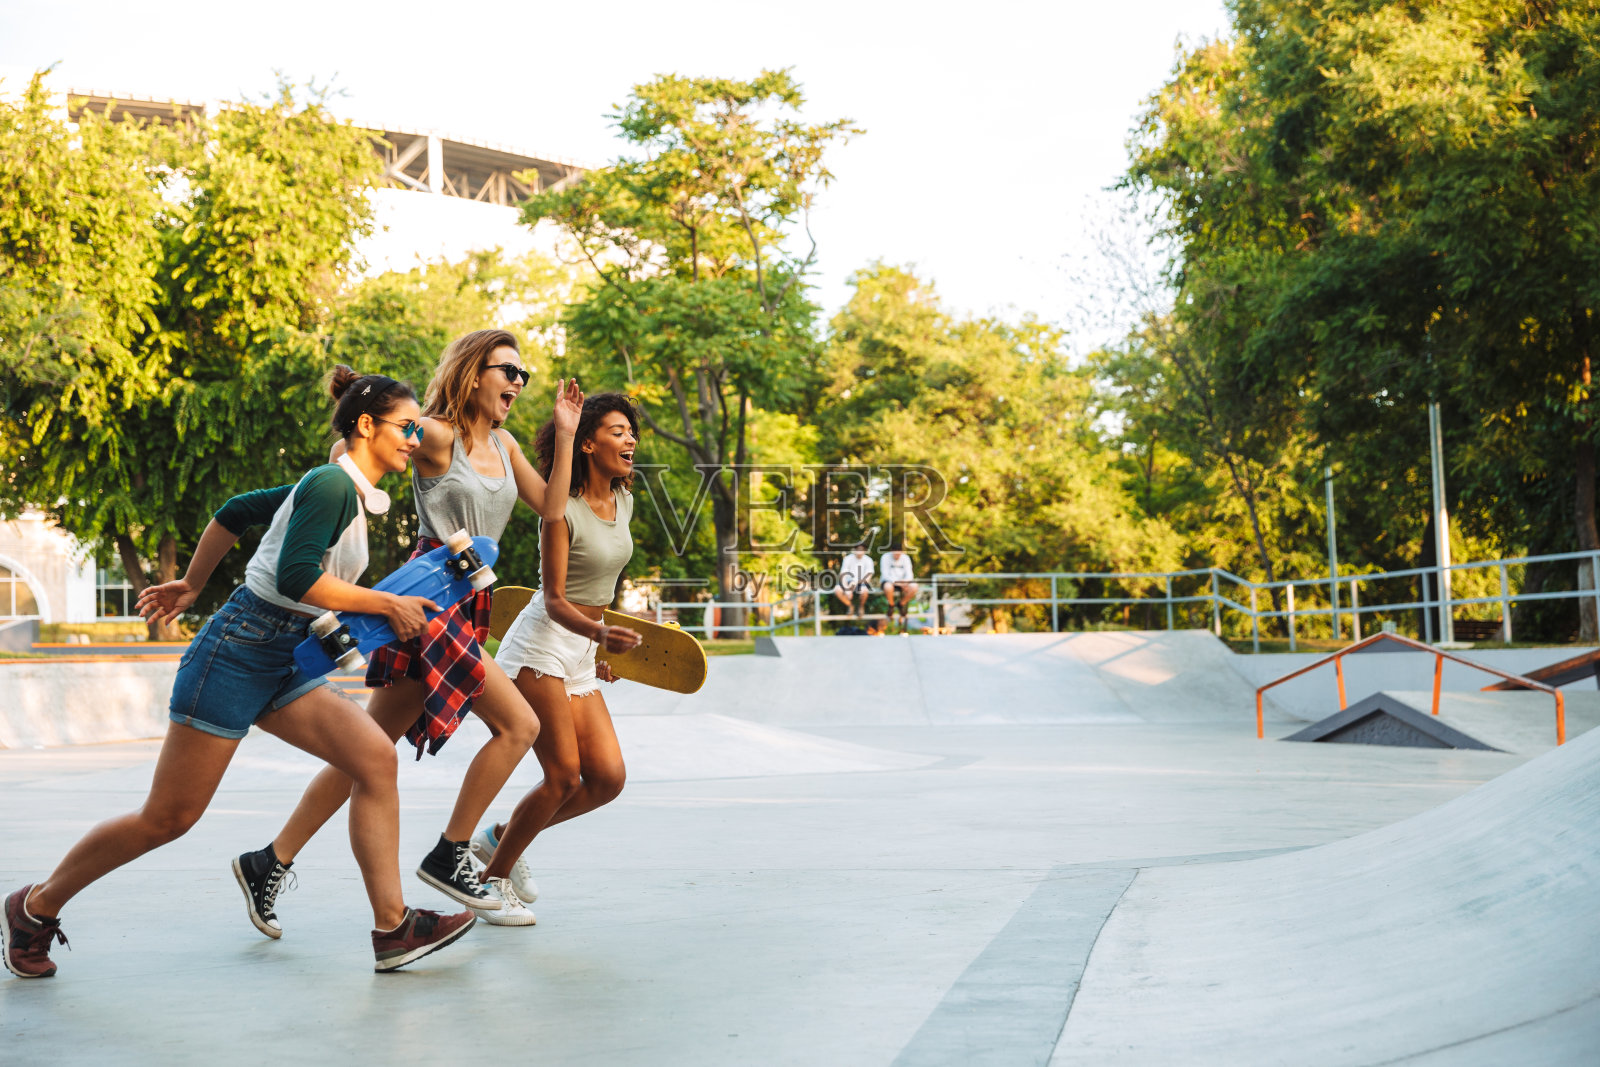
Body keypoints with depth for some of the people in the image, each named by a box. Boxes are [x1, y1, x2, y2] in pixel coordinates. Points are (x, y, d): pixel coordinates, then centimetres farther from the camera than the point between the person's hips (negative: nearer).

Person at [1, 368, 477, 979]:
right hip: (237, 652, -9)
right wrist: (388, 605, -18)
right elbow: (296, 578, -25)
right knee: (167, 818, 0)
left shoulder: (348, 492, 13)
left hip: (284, 664, 9)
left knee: (376, 758, -9)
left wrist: (192, 585, 28)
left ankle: (393, 928, -9)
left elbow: (237, 511, 22)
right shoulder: (332, 484, -14)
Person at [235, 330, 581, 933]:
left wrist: (565, 434, 11)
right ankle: (449, 857, 3)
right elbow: (350, 451, -6)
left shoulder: (502, 444, 16)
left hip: (464, 605, 8)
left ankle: (270, 864, 14)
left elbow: (551, 509, 18)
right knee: (518, 725, -8)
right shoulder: (437, 435, -8)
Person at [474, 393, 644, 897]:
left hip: (581, 654, 8)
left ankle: (500, 836, 17)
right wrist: (600, 633, -37)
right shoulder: (562, 511, -15)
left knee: (608, 778, -1)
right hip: (541, 646, -8)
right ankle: (491, 878, 5)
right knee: (564, 776, -12)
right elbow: (554, 600, -19)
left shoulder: (623, 501, 8)